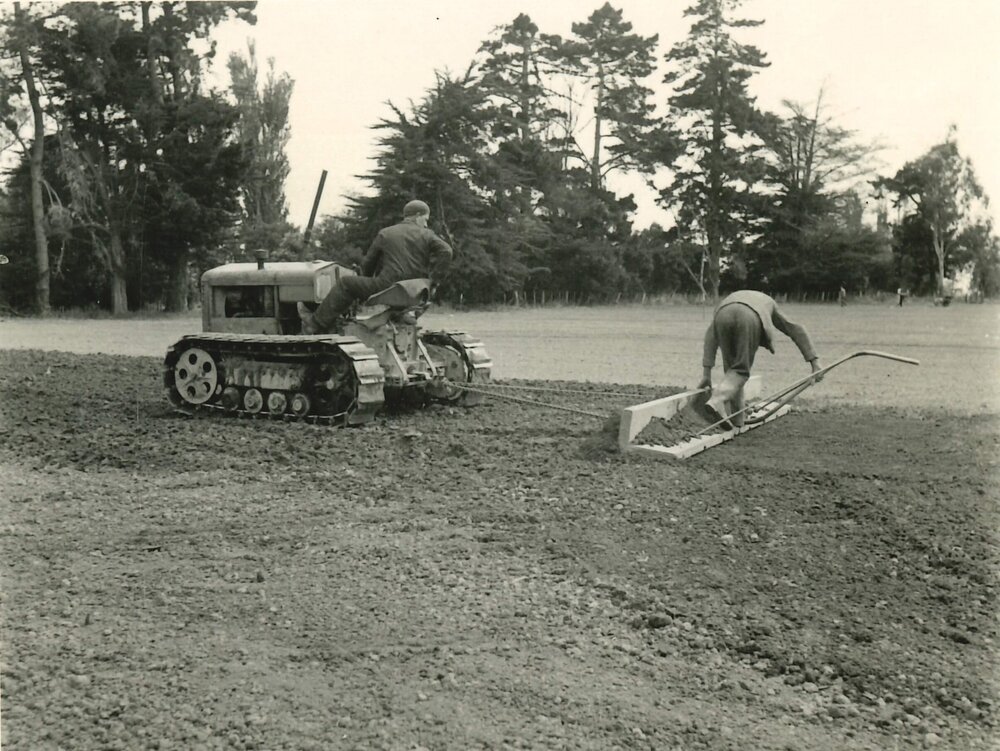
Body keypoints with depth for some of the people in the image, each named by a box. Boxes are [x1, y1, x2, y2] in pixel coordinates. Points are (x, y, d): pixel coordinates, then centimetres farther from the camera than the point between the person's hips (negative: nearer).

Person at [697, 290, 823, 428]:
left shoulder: (727, 301, 45)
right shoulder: (769, 304, 45)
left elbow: (711, 335, 31)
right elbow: (797, 331, 35)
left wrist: (706, 374, 27)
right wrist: (815, 362, 31)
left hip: (724, 317, 2)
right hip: (749, 318, -2)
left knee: (731, 368, 20)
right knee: (741, 370, 9)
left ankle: (735, 419, 17)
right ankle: (717, 401, -16)